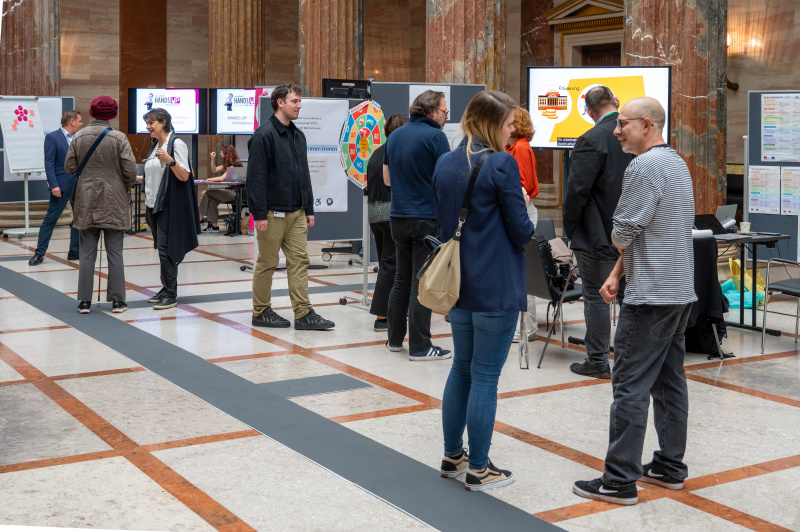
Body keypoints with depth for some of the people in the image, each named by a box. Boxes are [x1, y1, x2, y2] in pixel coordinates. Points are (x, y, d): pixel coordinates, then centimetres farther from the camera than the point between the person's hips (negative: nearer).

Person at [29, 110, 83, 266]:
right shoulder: (52, 137, -6)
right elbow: (49, 163, -11)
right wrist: (54, 185, -18)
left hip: (79, 185, 6)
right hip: (62, 186, -6)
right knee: (50, 219, -4)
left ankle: (74, 252, 18)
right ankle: (39, 253, 2)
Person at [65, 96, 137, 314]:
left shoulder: (79, 137, -2)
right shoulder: (119, 138, -10)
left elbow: (69, 167, 3)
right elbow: (130, 170, -9)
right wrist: (125, 186, 11)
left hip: (87, 200, 2)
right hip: (114, 200, -2)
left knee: (87, 253, 7)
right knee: (115, 253, 5)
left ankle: (85, 301, 8)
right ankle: (117, 300, 7)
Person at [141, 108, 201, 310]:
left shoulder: (177, 144, -9)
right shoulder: (155, 146, 16)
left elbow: (184, 176, -14)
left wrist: (170, 160, -30)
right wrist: (146, 204, 19)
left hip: (169, 206, -8)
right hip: (154, 206, 8)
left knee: (166, 249, -10)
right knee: (161, 249, 10)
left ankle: (171, 295, -6)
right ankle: (166, 288, 17)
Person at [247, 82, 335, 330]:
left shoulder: (298, 135, 15)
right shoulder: (264, 135, -11)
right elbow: (256, 176, -15)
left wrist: (309, 209, 16)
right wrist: (259, 214, -19)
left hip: (296, 212, 7)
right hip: (273, 212, -7)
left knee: (299, 261, 4)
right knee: (267, 263, 3)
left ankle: (304, 314, 5)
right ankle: (261, 312, 14)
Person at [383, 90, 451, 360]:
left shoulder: (395, 136, 12)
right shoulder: (435, 136, -11)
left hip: (399, 217, 7)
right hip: (427, 218, -7)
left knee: (402, 278, 16)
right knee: (422, 282, -3)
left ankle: (395, 338, 22)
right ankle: (419, 346, 0)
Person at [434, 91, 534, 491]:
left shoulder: (445, 164, 6)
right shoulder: (502, 165, -16)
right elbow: (521, 231, -12)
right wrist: (535, 225, 8)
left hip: (457, 283, 7)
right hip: (496, 287, -7)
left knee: (462, 368, 19)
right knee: (485, 376, 1)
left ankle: (452, 456, 28)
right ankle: (478, 469, 11)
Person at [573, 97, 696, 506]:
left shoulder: (644, 166, -16)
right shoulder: (677, 163, 16)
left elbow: (622, 234, -17)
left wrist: (618, 241, 7)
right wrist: (617, 273, 14)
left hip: (651, 296, -10)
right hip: (680, 291, 10)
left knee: (630, 387, -7)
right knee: (670, 380, 14)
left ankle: (620, 481, -3)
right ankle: (670, 467, 22)